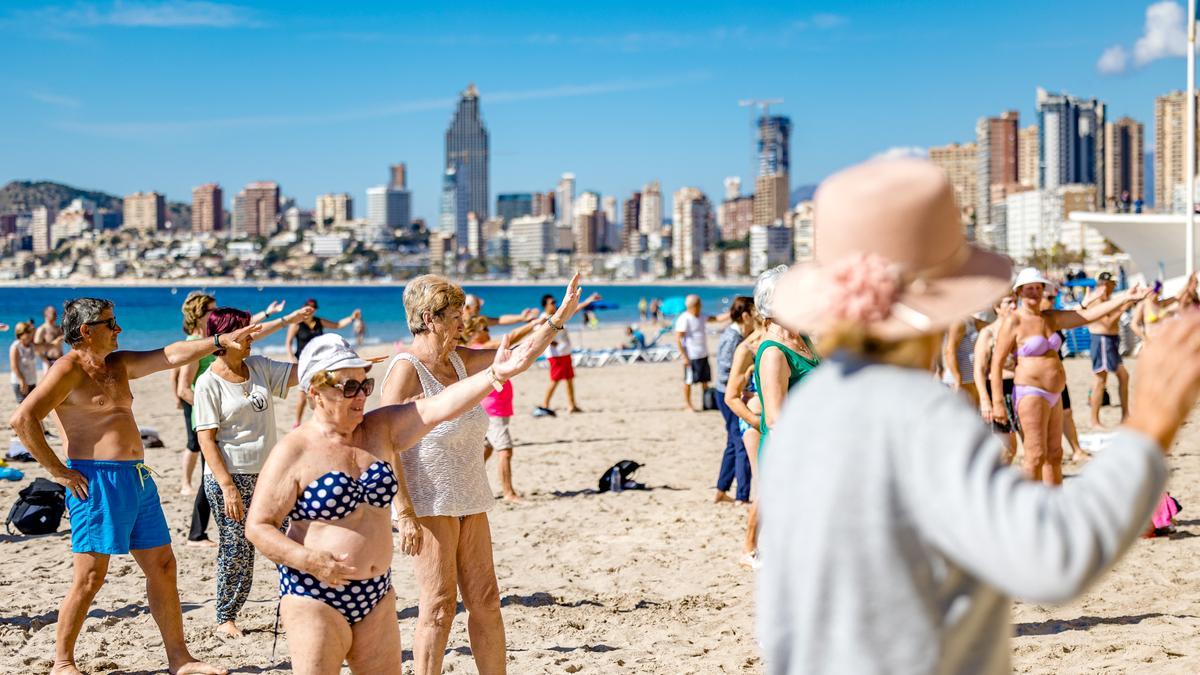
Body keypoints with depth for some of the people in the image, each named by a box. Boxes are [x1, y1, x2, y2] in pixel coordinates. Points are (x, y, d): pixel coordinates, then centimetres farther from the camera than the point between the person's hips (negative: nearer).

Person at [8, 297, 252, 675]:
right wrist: (57, 470, -15)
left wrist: (220, 341, 10)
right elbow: (22, 420, -17)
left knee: (162, 566, 9)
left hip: (138, 478, 9)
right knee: (90, 577, -6)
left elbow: (171, 355, 17)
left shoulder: (118, 365, 16)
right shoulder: (68, 370, -9)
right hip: (96, 481, -9)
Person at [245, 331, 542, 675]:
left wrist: (495, 374, -18)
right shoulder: (293, 452, -10)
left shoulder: (380, 430, 5)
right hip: (315, 597, -6)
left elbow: (438, 408, -6)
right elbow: (258, 527, -9)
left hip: (376, 595, 6)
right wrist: (308, 560, -24)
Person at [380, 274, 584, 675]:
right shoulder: (406, 369, -12)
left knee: (486, 602, 9)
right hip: (428, 506, -8)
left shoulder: (459, 361, 11)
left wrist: (559, 318, 12)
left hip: (469, 503, 8)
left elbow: (519, 353, 21)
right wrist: (404, 514, -19)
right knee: (439, 607, -5)